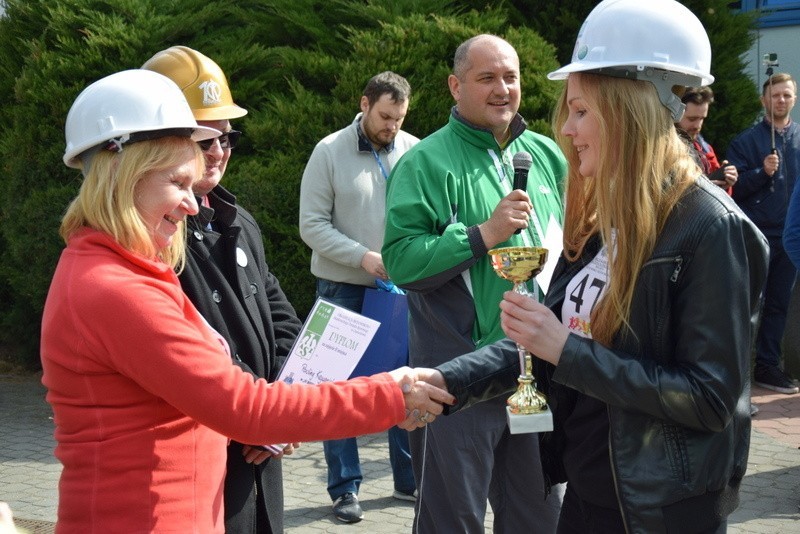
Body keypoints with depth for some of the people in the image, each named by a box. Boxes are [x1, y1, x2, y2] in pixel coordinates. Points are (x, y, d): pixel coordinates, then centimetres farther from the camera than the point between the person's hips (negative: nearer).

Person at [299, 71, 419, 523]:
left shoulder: (414, 151, 0)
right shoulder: (330, 152, -5)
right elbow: (313, 224, -8)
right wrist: (363, 256, -17)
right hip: (344, 289, -2)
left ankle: (410, 478, 22)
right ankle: (345, 487, 12)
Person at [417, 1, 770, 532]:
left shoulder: (710, 228, -18)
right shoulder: (598, 217, 5)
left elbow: (712, 397, -21)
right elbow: (549, 345, 6)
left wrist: (569, 350, -23)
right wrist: (443, 382, -8)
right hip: (587, 488, 7)